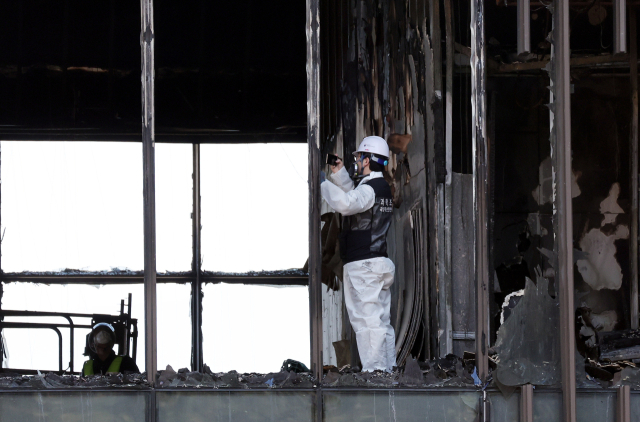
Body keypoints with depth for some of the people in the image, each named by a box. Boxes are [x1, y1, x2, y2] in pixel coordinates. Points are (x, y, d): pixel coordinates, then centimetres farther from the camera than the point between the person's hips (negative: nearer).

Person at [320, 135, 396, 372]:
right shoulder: (383, 188, 16)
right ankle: (388, 369, 12)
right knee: (382, 321, 11)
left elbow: (345, 204, -32)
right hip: (381, 263, 10)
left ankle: (373, 370, -13)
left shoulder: (369, 188, -14)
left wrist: (323, 183, -21)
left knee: (366, 319, -10)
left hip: (362, 265, -10)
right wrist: (341, 176, 21)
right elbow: (355, 200, 28)